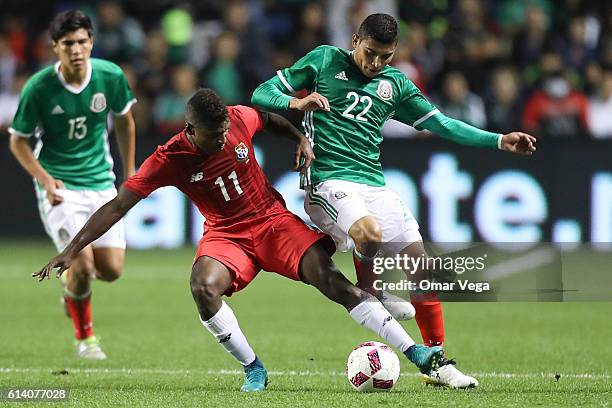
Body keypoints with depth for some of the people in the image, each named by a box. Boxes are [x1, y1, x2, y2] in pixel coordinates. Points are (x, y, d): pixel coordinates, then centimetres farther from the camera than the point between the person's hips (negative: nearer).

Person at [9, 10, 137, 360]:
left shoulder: (111, 77, -8)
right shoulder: (39, 88, -16)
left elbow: (124, 122, 11)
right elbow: (18, 141, -4)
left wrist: (130, 174, 14)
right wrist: (44, 178, -19)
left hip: (101, 183, 3)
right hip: (59, 187, -3)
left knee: (111, 269, -3)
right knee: (83, 261, -18)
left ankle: (74, 280, 34)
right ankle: (85, 337, 7)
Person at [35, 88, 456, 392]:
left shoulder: (239, 119, -12)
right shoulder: (169, 160, -17)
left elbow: (271, 118, 14)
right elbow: (117, 206, -15)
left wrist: (301, 140, -1)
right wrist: (70, 251, -19)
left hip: (273, 220, 1)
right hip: (225, 234, 0)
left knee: (327, 276, -20)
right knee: (204, 287, -32)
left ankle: (416, 352, -19)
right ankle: (253, 368, -10)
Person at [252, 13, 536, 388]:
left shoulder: (395, 84, 14)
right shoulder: (325, 60, 3)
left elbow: (441, 124, 17)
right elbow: (261, 94, 2)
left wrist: (499, 141, 7)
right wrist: (297, 103, -19)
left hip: (375, 184, 5)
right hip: (329, 183, -5)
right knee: (368, 232, -35)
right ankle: (370, 291, -3)